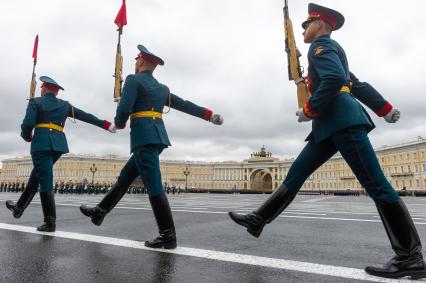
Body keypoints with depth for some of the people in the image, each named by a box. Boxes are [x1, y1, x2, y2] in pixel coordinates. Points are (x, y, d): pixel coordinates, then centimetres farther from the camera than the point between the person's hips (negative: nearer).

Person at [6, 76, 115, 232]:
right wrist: (105, 124, 16)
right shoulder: (65, 105, 15)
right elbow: (86, 116, 14)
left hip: (42, 143, -5)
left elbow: (27, 124, -8)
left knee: (45, 181, -6)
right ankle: (19, 207, 36)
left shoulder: (35, 102, 2)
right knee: (36, 176, 22)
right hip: (59, 145, 6)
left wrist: (26, 136, 12)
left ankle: (50, 222, -6)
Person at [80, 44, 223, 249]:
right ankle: (100, 211, 31)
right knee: (125, 176, 18)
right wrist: (209, 115, 16)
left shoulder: (133, 80, -2)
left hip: (144, 137, -9)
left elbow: (124, 109, -11)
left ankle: (168, 236, -6)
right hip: (158, 136, 9)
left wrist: (119, 123, 10)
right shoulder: (161, 88, 20)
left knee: (153, 186, -9)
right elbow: (185, 105, 16)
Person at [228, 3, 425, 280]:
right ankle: (259, 219, 9)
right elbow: (358, 85, 30)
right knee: (296, 174, 5)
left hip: (342, 120, -10)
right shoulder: (332, 51, 29)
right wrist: (385, 109, 32)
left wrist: (309, 111, -12)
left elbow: (334, 80, -22)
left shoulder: (321, 45, -2)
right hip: (331, 125, 10)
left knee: (376, 184, -9)